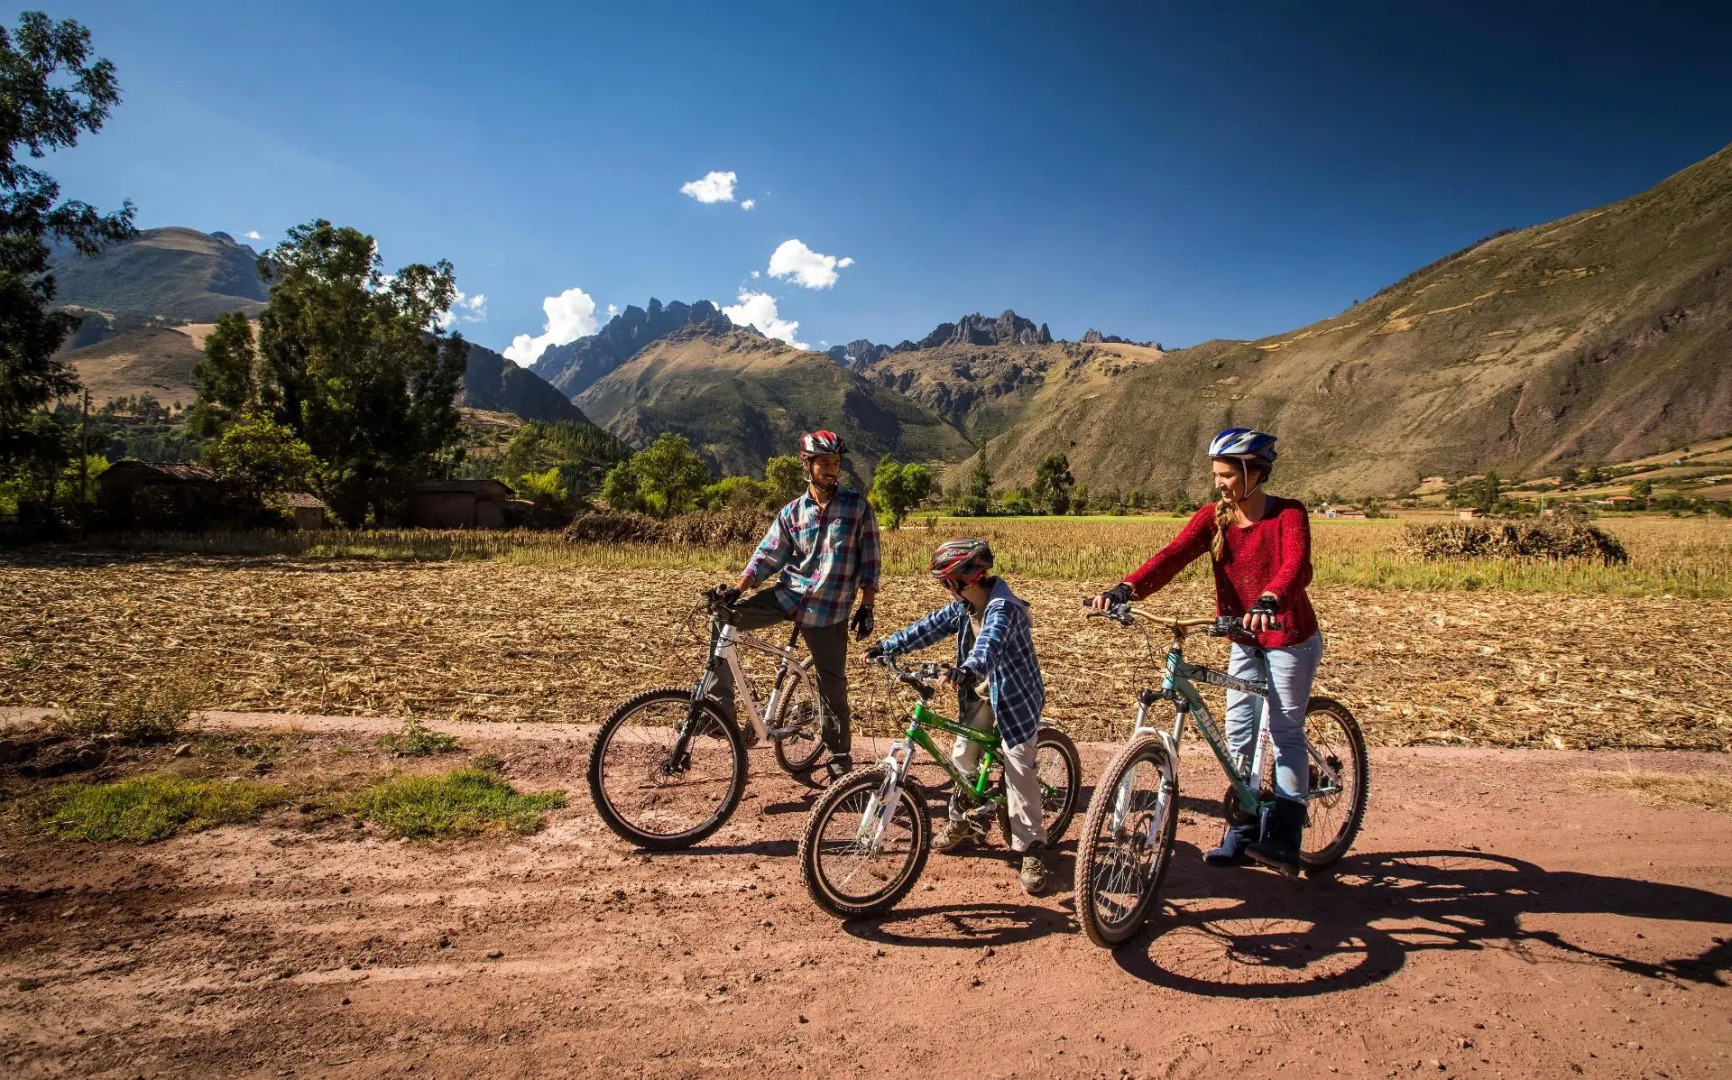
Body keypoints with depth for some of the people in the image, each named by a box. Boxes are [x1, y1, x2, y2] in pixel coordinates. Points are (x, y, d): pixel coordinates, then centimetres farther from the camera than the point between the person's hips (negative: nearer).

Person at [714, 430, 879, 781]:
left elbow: (870, 559, -1)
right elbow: (767, 556, 3)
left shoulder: (857, 505, -2)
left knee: (833, 685, 3)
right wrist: (736, 591, -10)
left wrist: (866, 607, -5)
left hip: (830, 610, -2)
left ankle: (839, 758, 24)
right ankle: (720, 709, -5)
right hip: (788, 594, 3)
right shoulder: (792, 512, 4)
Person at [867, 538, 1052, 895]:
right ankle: (960, 819, 33)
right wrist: (885, 646, -3)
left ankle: (1032, 849, 1)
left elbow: (990, 643, -45)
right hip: (979, 693, 8)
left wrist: (968, 670, -64)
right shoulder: (961, 607, -3)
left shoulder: (1003, 606, -28)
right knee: (962, 757, 11)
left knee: (1019, 771, -8)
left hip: (1014, 694, -7)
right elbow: (928, 628, 2)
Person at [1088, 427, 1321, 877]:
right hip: (1245, 640, 5)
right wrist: (1125, 589, -37)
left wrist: (1269, 601, -56)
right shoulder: (1212, 518, -5)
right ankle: (1241, 833, 20)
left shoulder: (1288, 514, -16)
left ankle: (1283, 840, 9)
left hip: (1290, 639, -5)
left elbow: (1297, 566, -35)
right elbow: (1173, 556, -20)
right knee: (1238, 733, 8)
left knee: (1285, 733, 1)